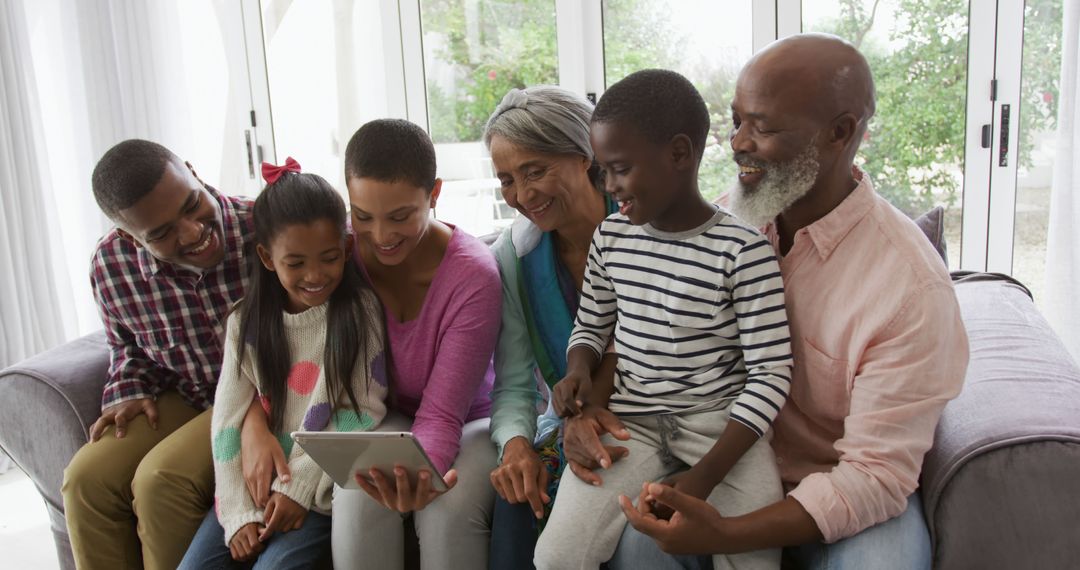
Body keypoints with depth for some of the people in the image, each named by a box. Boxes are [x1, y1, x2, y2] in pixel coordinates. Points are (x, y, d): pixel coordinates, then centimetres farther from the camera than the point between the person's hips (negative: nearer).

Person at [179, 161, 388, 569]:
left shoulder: (359, 309, -8)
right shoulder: (247, 321, 1)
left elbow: (362, 411, -9)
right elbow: (229, 420, 0)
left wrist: (300, 486, -14)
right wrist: (239, 513, -8)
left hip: (324, 486, -3)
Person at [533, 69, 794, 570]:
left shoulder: (743, 251, -12)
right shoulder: (611, 237, 3)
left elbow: (771, 374, -12)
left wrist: (704, 475, -20)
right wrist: (578, 371, -5)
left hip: (719, 419, -2)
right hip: (630, 419, 3)